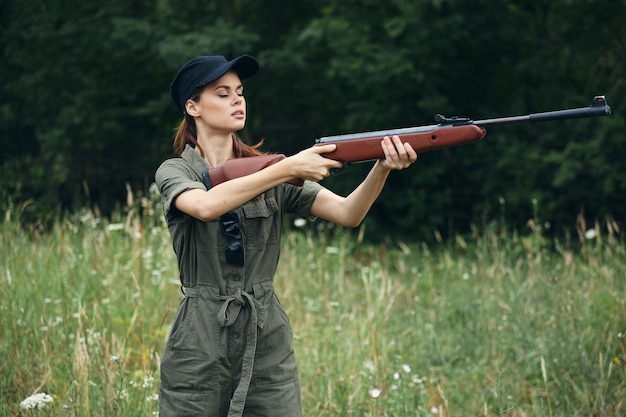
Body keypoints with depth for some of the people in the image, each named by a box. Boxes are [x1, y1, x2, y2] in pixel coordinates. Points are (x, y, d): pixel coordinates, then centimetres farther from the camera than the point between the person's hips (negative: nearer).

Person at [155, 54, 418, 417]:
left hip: (269, 344, 2)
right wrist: (288, 169, -27)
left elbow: (347, 213, -5)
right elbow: (206, 206, -25)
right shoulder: (175, 172, -1)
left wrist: (383, 167, -24)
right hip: (199, 346, -2)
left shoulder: (270, 169, 6)